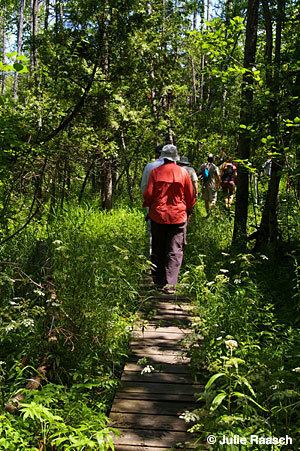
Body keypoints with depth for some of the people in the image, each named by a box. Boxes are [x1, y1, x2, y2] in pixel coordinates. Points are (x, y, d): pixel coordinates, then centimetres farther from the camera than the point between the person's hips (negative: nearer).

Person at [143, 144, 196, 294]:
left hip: (158, 216, 1)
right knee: (175, 251, 3)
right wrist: (189, 210, 20)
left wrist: (148, 206, 17)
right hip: (178, 216, -1)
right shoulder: (183, 172, -3)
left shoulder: (155, 172, -4)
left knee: (157, 250, 14)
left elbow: (148, 194, -1)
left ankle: (158, 281, 23)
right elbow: (190, 196, 4)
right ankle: (169, 284, -3)